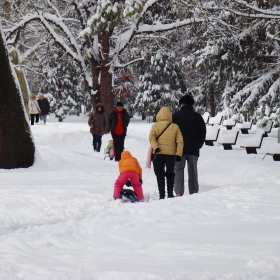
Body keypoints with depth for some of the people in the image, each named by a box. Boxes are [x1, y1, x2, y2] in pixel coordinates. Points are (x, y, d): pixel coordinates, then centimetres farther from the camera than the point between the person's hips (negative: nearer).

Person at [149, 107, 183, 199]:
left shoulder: (155, 126, 1)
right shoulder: (175, 127, 4)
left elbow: (151, 137, -14)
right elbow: (180, 141, -1)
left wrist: (155, 147, -24)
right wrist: (178, 154, -2)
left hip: (158, 154, -1)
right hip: (171, 154, 1)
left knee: (160, 176, 3)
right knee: (170, 174, 20)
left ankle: (162, 195, -4)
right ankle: (170, 193, 19)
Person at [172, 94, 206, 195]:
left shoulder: (176, 116, 0)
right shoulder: (198, 116, 9)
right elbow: (203, 133, 10)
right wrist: (199, 145, 18)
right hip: (193, 149, 2)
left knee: (179, 170, -3)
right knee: (193, 171, 7)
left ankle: (178, 192, -15)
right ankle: (194, 192, 6)